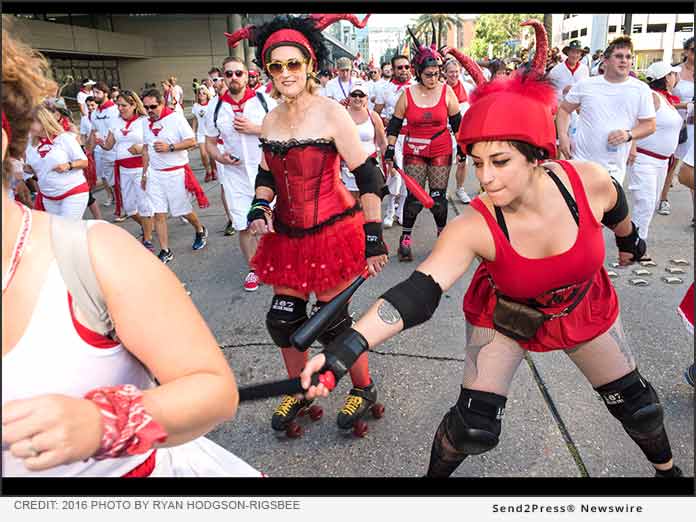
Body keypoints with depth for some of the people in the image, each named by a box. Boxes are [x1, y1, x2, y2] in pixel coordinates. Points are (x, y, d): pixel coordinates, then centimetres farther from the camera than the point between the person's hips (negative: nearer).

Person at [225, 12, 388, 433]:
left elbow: (368, 177, -12)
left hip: (332, 232, -6)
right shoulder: (271, 121, 7)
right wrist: (259, 208, 0)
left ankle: (364, 389, 28)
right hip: (286, 236, 6)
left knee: (332, 320, 0)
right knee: (283, 318, 9)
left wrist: (373, 236, -14)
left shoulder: (331, 114, -11)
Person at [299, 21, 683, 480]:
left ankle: (666, 467, 53)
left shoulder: (589, 181, -28)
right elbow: (416, 293, -45)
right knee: (473, 430, -8)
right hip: (504, 321, -3)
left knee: (637, 405, 18)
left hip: (584, 309, 3)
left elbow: (616, 209, -3)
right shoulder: (473, 227, -36)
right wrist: (345, 349, -58)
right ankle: (435, 474, 26)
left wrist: (628, 241, 18)